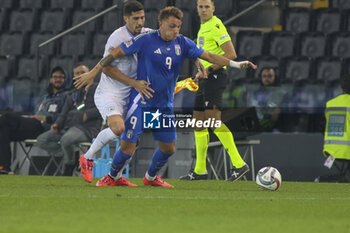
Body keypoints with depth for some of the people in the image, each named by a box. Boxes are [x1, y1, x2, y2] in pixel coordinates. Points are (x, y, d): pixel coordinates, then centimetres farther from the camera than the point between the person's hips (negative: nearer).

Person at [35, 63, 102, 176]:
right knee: (41, 140, -11)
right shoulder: (72, 95, 28)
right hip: (68, 127, 7)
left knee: (66, 139, -38)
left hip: (86, 128, -7)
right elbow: (64, 113, 21)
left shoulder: (95, 89, 10)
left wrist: (87, 114, -15)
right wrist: (57, 124, -2)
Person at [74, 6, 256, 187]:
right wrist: (93, 72, -8)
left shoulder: (182, 43, 2)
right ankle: (113, 177, 16)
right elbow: (115, 53, -7)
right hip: (141, 102, -5)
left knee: (168, 148, 8)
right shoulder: (145, 40, -11)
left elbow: (208, 56, 2)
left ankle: (151, 177, 34)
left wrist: (235, 64, -8)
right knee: (127, 146, -10)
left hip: (165, 105, 5)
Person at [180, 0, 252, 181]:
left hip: (215, 76, -10)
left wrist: (210, 68, -19)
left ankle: (238, 164, -19)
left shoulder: (216, 26, -11)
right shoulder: (203, 27, 19)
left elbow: (231, 54, -18)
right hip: (205, 78, 10)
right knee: (198, 123, 11)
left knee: (214, 121, -18)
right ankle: (200, 170, 17)